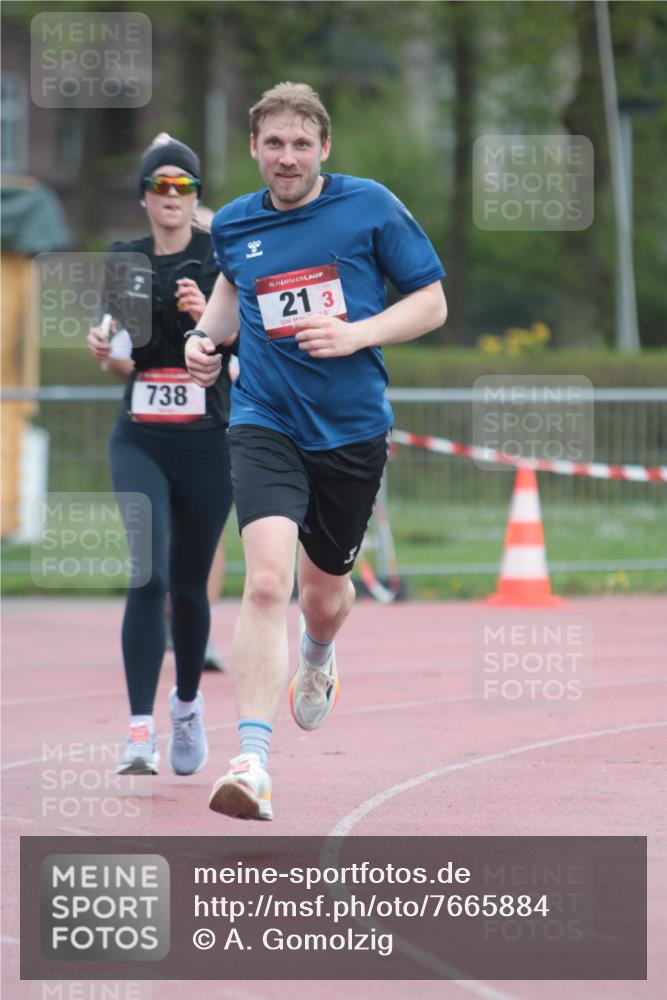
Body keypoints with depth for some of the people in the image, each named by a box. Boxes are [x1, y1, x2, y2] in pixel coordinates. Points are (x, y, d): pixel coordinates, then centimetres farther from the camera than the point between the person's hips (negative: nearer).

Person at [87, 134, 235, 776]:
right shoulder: (123, 261, 8)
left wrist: (206, 314, -27)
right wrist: (107, 353, -7)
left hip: (206, 440, -1)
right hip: (139, 439, 1)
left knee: (189, 586, 9)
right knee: (148, 577, -16)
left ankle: (187, 705, 35)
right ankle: (140, 732, -20)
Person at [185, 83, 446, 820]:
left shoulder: (370, 207, -5)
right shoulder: (234, 225, 3)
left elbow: (431, 303, -1)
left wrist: (355, 334, -16)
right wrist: (207, 334, 8)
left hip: (352, 428, 0)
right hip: (265, 421, 0)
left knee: (325, 593, 17)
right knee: (267, 579, -22)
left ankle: (316, 661, 57)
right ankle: (252, 763, -27)